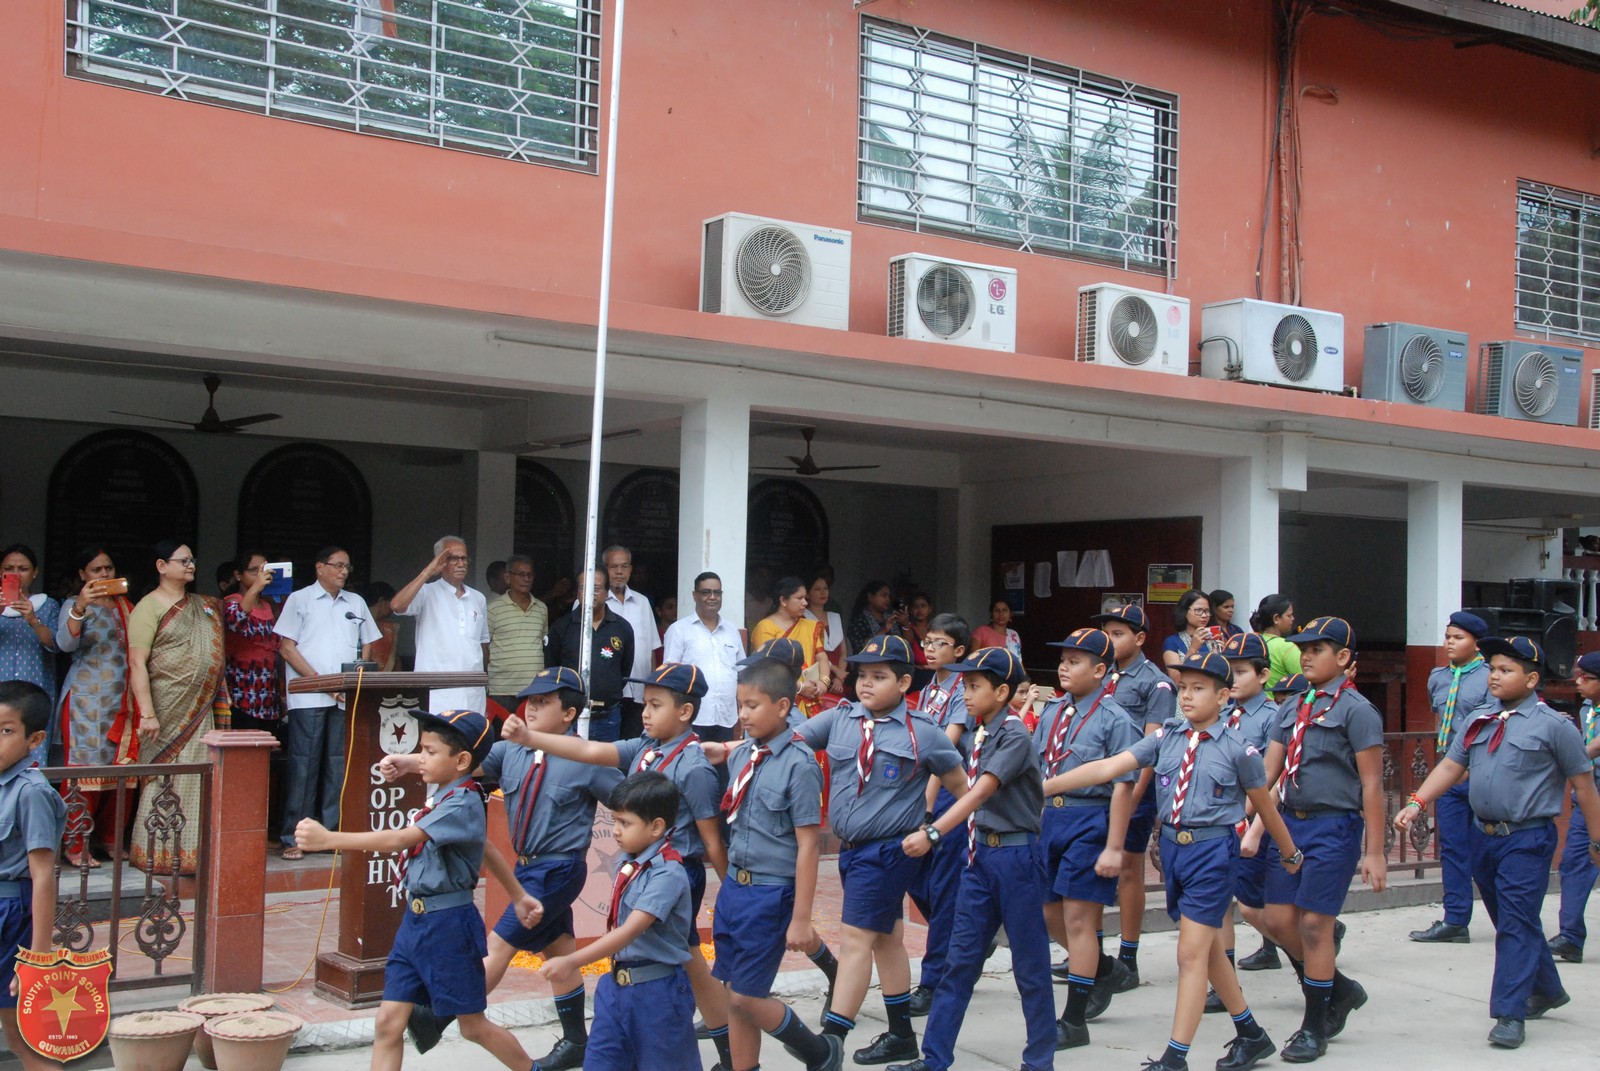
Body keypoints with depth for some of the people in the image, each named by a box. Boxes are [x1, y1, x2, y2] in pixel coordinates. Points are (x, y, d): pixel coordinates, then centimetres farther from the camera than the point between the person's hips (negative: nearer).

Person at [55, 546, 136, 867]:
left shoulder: (125, 605, 15)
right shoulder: (76, 606, 0)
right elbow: (65, 643, -18)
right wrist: (80, 607, -32)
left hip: (122, 701, 5)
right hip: (86, 700, -5)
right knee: (86, 769, -8)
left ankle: (111, 838, 15)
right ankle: (76, 846, -4)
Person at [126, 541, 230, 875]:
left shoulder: (205, 606, 15)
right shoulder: (149, 608, -7)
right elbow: (137, 664, -13)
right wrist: (147, 713, -19)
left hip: (203, 710, 7)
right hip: (168, 712, -6)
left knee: (202, 780, 6)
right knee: (166, 779, -3)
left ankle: (195, 851, 13)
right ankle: (159, 855, 4)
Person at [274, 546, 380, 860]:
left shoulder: (356, 603, 17)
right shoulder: (299, 599, 5)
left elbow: (367, 646, 19)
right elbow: (287, 648, -1)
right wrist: (320, 681, -10)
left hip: (347, 697, 4)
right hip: (308, 697, -4)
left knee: (338, 764, 3)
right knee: (304, 763, -5)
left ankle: (332, 832, 9)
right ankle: (294, 837, -1)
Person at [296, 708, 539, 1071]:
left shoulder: (463, 805, -19)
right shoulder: (440, 795, 8)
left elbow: (401, 839, -31)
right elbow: (484, 847, 18)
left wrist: (328, 839, -34)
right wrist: (519, 896, 25)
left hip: (448, 924, -8)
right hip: (415, 919, 8)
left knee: (473, 1026, 7)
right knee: (388, 1024, 4)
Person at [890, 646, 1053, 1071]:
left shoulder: (1014, 736, -16)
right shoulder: (980, 736, 8)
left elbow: (981, 792, -25)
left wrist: (932, 833, -32)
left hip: (1015, 854, -8)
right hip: (979, 852, 8)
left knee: (1029, 963, 5)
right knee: (960, 959, 9)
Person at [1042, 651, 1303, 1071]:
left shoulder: (1238, 749, -8)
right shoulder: (1166, 738, 2)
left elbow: (1265, 806, 4)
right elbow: (1108, 768, -5)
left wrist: (1290, 855, 16)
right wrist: (1044, 785, -12)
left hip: (1213, 850, -6)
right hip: (1172, 846, 6)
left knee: (1192, 953, -7)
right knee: (1208, 949, 16)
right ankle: (1251, 1035, 34)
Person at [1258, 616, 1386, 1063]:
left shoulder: (1356, 710, -8)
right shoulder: (1292, 709, 13)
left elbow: (1371, 785, -10)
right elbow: (1267, 771, 12)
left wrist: (1374, 853, -13)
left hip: (1333, 827, -7)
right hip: (1291, 823, 7)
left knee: (1314, 925, -3)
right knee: (1279, 921, 6)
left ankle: (1314, 1028, 12)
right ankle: (1339, 989, 29)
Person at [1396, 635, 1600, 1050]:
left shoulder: (1553, 725, -6)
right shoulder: (1480, 720, 10)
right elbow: (1451, 766, 9)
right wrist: (1416, 803, -4)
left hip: (1528, 839, -6)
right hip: (1484, 835, 7)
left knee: (1516, 924, -9)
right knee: (1509, 922, 18)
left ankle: (1510, 1015, -6)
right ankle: (1547, 989, 38)